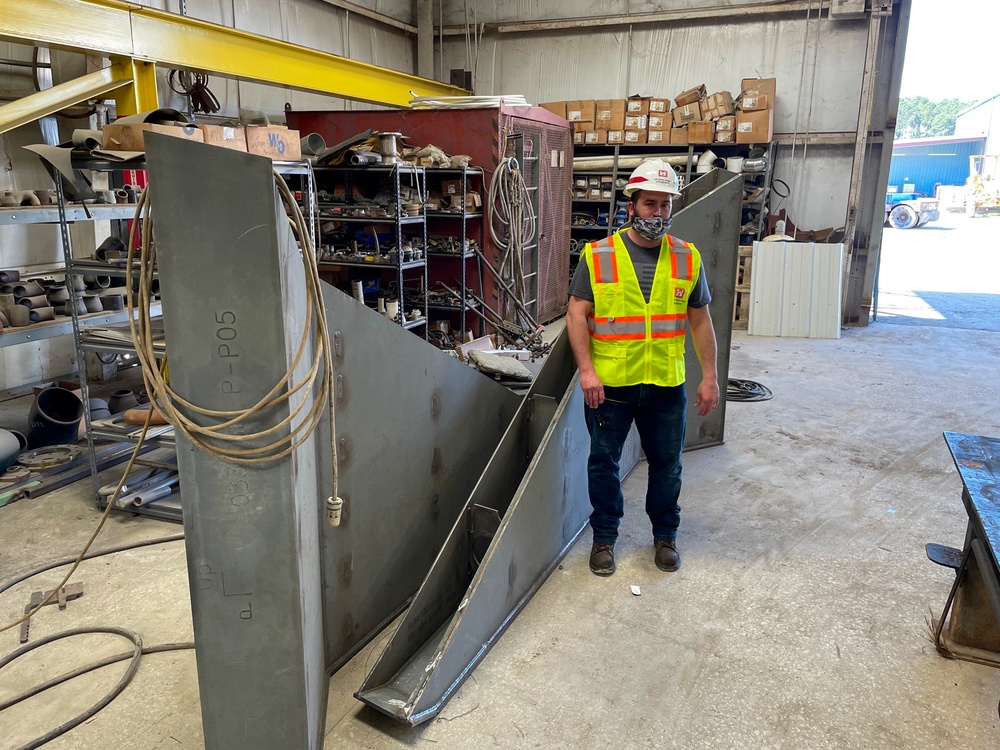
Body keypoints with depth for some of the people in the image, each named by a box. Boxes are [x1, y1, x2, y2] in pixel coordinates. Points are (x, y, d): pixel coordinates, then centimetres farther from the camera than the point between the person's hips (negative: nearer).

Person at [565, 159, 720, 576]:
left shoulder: (687, 258, 4)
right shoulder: (598, 256, -4)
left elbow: (700, 321, 7)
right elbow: (577, 315, -5)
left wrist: (710, 376, 4)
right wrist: (586, 370, -14)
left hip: (667, 385, 2)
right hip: (609, 385, -2)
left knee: (666, 464, 13)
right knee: (604, 463, 10)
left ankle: (665, 535, 35)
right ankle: (604, 538, 29)